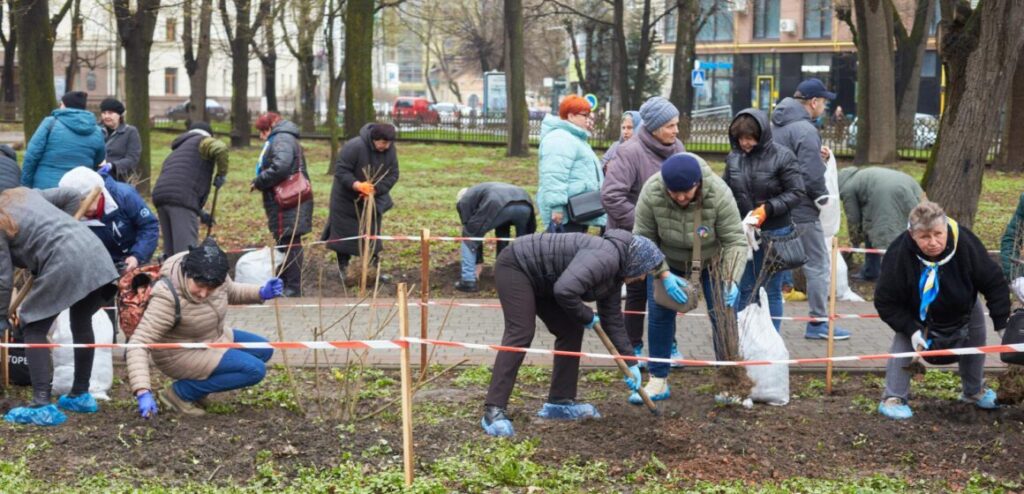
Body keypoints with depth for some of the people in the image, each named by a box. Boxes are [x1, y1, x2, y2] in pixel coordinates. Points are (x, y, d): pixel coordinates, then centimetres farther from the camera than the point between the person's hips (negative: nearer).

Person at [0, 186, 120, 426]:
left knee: (33, 327, 4)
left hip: (64, 262, -8)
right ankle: (81, 395, 33)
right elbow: (71, 196, 26)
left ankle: (42, 405, -5)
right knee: (82, 323, 23)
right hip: (94, 251, 8)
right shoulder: (23, 192, 22)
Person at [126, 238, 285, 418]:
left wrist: (261, 293, -10)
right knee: (255, 370, -17)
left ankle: (197, 383, 9)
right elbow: (139, 344, -36)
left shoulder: (214, 276, -15)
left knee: (264, 350, 10)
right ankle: (181, 392, -9)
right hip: (181, 355, -8)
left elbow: (231, 292, 9)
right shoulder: (167, 297, -34)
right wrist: (143, 392, -46)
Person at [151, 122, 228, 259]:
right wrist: (222, 174, 4)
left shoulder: (176, 151, 36)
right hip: (182, 199, -7)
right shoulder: (203, 141, 13)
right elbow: (220, 148, -10)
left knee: (170, 249, 12)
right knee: (186, 249, -12)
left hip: (160, 196, 7)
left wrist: (200, 213, 37)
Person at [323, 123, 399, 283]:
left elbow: (393, 175, -8)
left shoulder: (390, 150, -12)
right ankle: (343, 267, 18)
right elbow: (340, 170, -26)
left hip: (372, 198, 4)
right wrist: (357, 185, -40)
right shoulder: (354, 147, -29)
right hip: (347, 199, -4)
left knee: (372, 234, 7)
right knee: (345, 233, 3)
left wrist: (376, 190, -23)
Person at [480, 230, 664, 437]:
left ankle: (559, 402, 13)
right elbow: (565, 290, -38)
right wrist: (587, 317, -19)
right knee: (521, 334, -20)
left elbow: (613, 320, 13)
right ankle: (494, 411, -24)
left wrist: (630, 364, 13)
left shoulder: (614, 274, 6)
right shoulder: (606, 257, -26)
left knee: (571, 331, 8)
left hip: (539, 280, 10)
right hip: (516, 265, -10)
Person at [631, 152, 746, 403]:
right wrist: (664, 274, -28)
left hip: (712, 260, -1)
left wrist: (731, 279, -41)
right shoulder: (651, 193, -31)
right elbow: (643, 240, -20)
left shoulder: (719, 194, -33)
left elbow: (735, 241, -29)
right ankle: (658, 381, 10)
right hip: (668, 262, 1)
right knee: (659, 316, -1)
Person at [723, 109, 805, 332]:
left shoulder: (782, 157, -10)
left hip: (773, 234, -3)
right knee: (742, 289, 12)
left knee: (771, 291, 7)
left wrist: (768, 208, -20)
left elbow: (796, 193, -9)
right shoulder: (733, 157, 1)